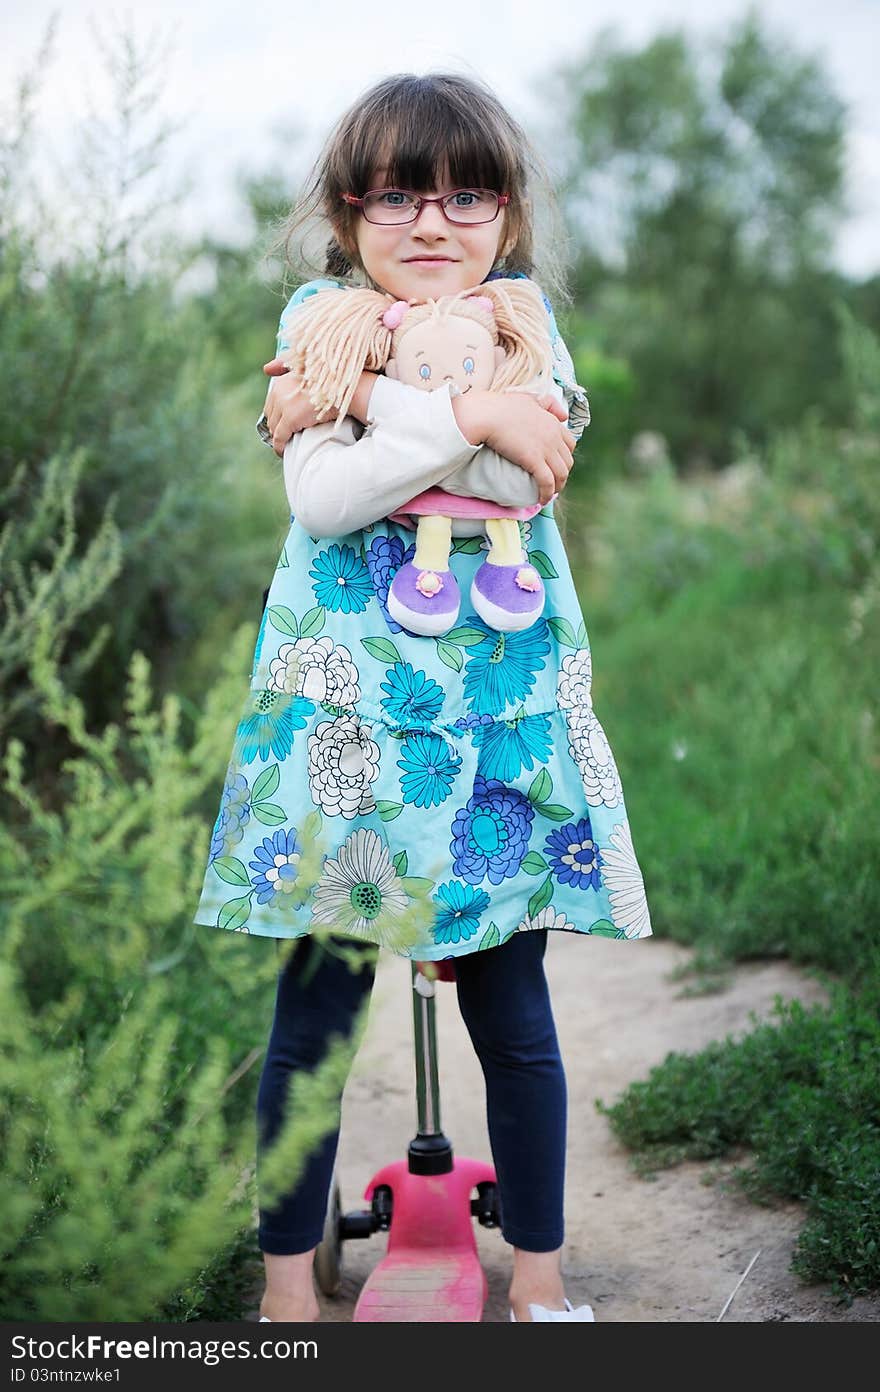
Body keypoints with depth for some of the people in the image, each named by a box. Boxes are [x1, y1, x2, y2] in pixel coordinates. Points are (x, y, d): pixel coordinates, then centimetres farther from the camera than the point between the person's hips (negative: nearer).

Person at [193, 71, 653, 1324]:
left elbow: (535, 472, -11)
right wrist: (466, 417, -16)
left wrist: (364, 395, -13)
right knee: (312, 1018, 4)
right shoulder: (320, 323, 6)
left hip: (502, 710, 1)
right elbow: (321, 497, -11)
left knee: (515, 1018, 7)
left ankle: (539, 1276, 24)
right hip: (346, 708, -1)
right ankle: (288, 1285, 21)